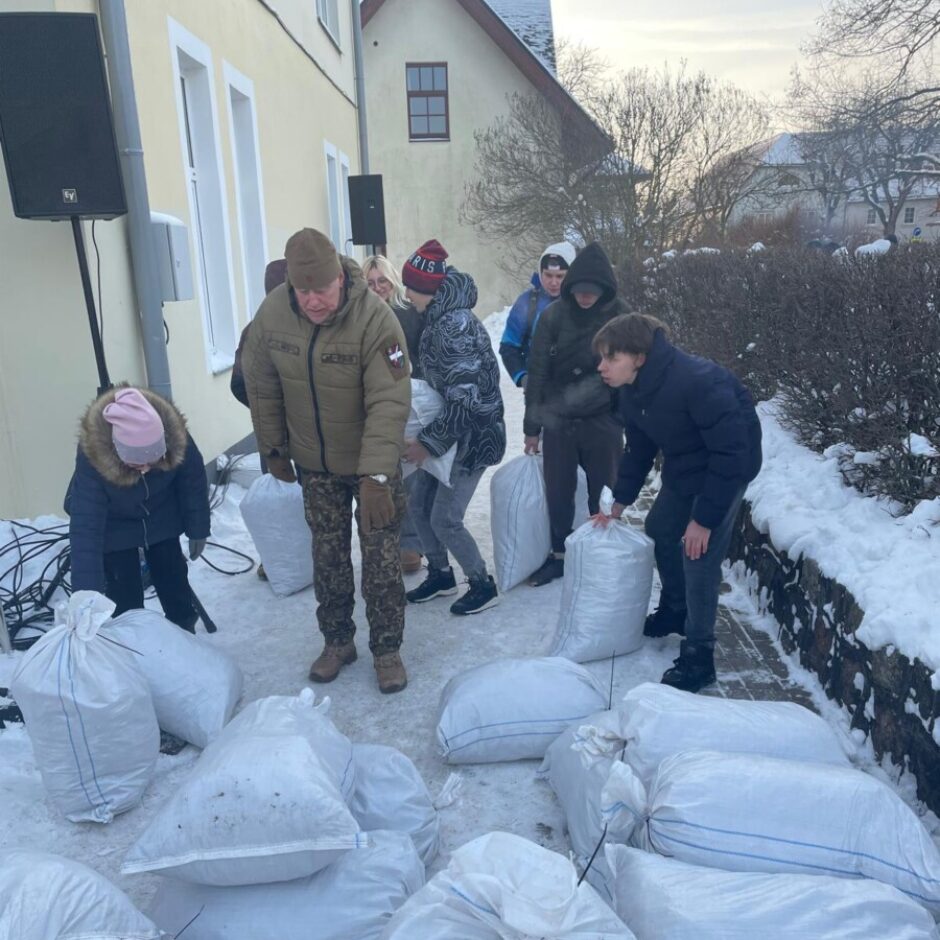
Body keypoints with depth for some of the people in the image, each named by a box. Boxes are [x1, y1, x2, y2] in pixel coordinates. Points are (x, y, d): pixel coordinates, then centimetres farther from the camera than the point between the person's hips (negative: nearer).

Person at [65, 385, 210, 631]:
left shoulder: (177, 437, -34)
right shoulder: (92, 458, -40)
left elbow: (193, 483, -15)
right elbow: (85, 526, -40)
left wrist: (197, 530, -4)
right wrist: (86, 592, -45)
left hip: (161, 519, 2)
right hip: (114, 528, -2)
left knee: (174, 583, 11)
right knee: (125, 596, -2)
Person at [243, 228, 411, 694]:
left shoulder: (375, 318, -28)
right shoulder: (271, 314, -14)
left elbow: (388, 404, -32)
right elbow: (263, 388, 0)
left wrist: (374, 476, -40)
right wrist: (273, 449, 6)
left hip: (373, 463, -3)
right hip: (314, 463, 4)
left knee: (381, 559, 5)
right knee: (328, 556, 16)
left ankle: (386, 649, 24)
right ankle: (337, 641, 35)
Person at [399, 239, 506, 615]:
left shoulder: (453, 327, -24)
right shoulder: (440, 318, 6)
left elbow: (466, 401, -26)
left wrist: (429, 442, -21)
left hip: (472, 436, -9)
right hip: (449, 430, 9)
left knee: (445, 519, -2)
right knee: (419, 506, 14)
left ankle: (483, 585, 18)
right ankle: (440, 574, 33)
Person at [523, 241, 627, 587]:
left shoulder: (620, 315, -8)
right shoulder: (554, 315, -8)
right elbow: (537, 373, -4)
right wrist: (532, 426, -2)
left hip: (603, 422, -1)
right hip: (558, 421, 1)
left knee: (603, 493, 11)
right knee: (558, 493, 12)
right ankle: (559, 554, 30)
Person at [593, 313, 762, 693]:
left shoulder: (698, 382, -34)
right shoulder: (633, 391, -7)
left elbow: (731, 452, -30)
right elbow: (639, 448, 9)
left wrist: (705, 518, -27)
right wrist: (621, 500, 8)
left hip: (727, 468, -9)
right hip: (682, 468, 9)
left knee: (699, 556, -12)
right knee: (659, 529, 18)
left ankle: (698, 657, 2)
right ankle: (675, 611, 41)